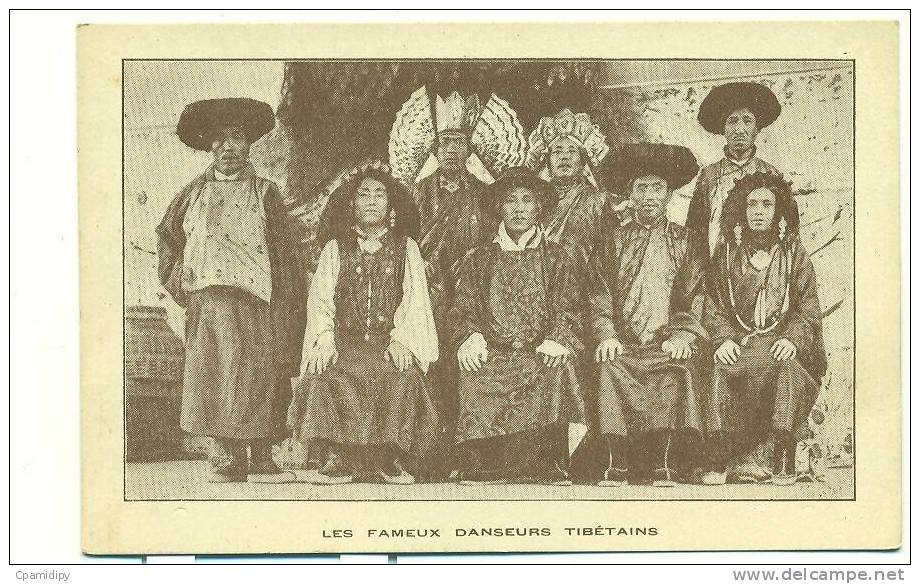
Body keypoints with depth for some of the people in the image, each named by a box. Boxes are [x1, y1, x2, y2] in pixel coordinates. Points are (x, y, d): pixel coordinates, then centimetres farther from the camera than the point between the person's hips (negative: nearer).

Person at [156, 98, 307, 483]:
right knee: (209, 373, -4)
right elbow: (166, 235, 27)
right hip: (206, 301, 2)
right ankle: (225, 457, 0)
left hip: (255, 298, -2)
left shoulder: (265, 194, 10)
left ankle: (260, 458, -5)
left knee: (257, 375, -9)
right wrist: (178, 282, 14)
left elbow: (283, 253, 5)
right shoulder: (194, 194, 16)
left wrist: (285, 313, -3)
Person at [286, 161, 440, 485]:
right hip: (346, 339, 1)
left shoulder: (406, 248, 14)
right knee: (323, 375, -31)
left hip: (390, 340, -1)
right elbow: (320, 298, 5)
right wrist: (325, 338, -13)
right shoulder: (335, 249, 16)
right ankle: (331, 459, -27)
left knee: (402, 376, -33)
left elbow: (414, 300, 4)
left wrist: (400, 339, -13)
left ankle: (392, 460, -25)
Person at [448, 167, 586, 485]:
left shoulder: (556, 257, 19)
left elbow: (567, 309, 9)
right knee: (474, 379, -33)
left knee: (555, 371, -35)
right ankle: (479, 469, -27)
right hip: (491, 351, 1)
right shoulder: (480, 259, 22)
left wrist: (556, 341, -11)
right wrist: (471, 337, -7)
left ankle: (551, 466, -31)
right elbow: (463, 309, 15)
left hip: (539, 352, -1)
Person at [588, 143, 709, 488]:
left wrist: (682, 336, -9)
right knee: (611, 368, -32)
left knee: (677, 369, -33)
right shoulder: (613, 240, 17)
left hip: (667, 344, 0)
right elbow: (599, 295, 9)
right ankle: (616, 464, -29)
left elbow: (695, 299, 9)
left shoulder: (683, 243, 16)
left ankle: (663, 465, -30)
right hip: (622, 344, 0)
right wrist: (606, 334, -8)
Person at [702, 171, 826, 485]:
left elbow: (809, 309, 6)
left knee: (786, 368, -35)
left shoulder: (794, 253, 12)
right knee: (722, 371, -32)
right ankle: (738, 457, -32)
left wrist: (793, 338, -13)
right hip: (739, 341, 1)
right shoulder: (726, 254, 14)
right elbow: (713, 306, 9)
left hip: (782, 341, -1)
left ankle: (784, 459, -33)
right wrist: (724, 339, -10)